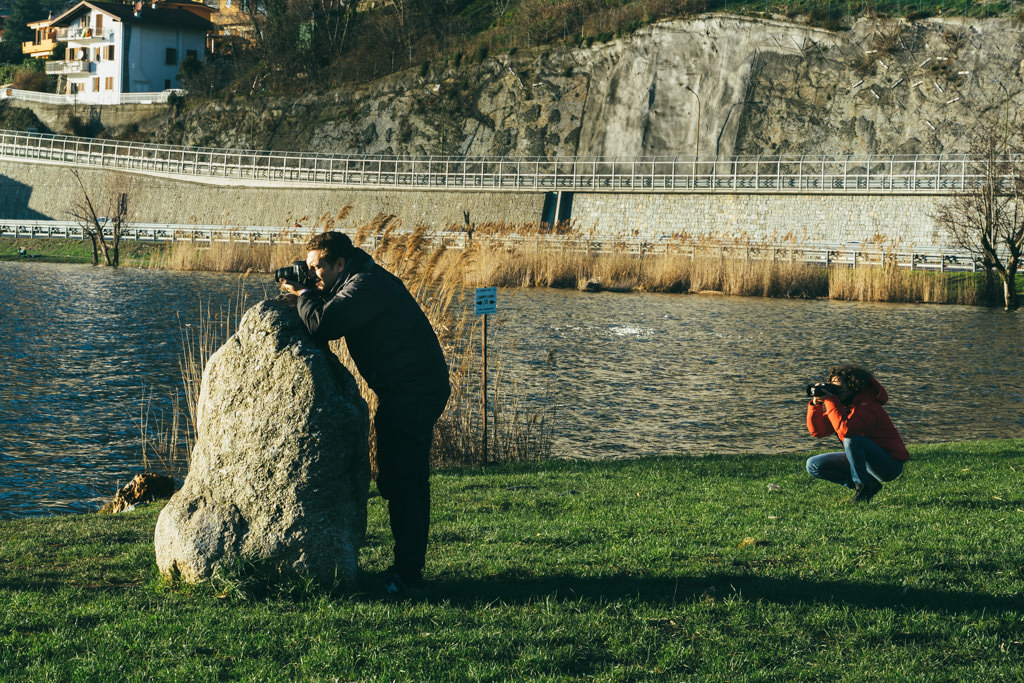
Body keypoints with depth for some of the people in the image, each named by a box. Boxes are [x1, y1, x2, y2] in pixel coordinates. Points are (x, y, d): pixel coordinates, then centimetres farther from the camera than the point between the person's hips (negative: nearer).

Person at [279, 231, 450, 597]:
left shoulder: (366, 285, -18)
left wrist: (303, 293, -7)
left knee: (400, 483, -10)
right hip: (412, 391, 11)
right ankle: (409, 570, 23)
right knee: (407, 484, 15)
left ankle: (407, 577, -9)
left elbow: (321, 325, -25)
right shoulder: (361, 281, 16)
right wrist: (305, 296, 5)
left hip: (412, 394, -11)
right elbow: (330, 322, 21)